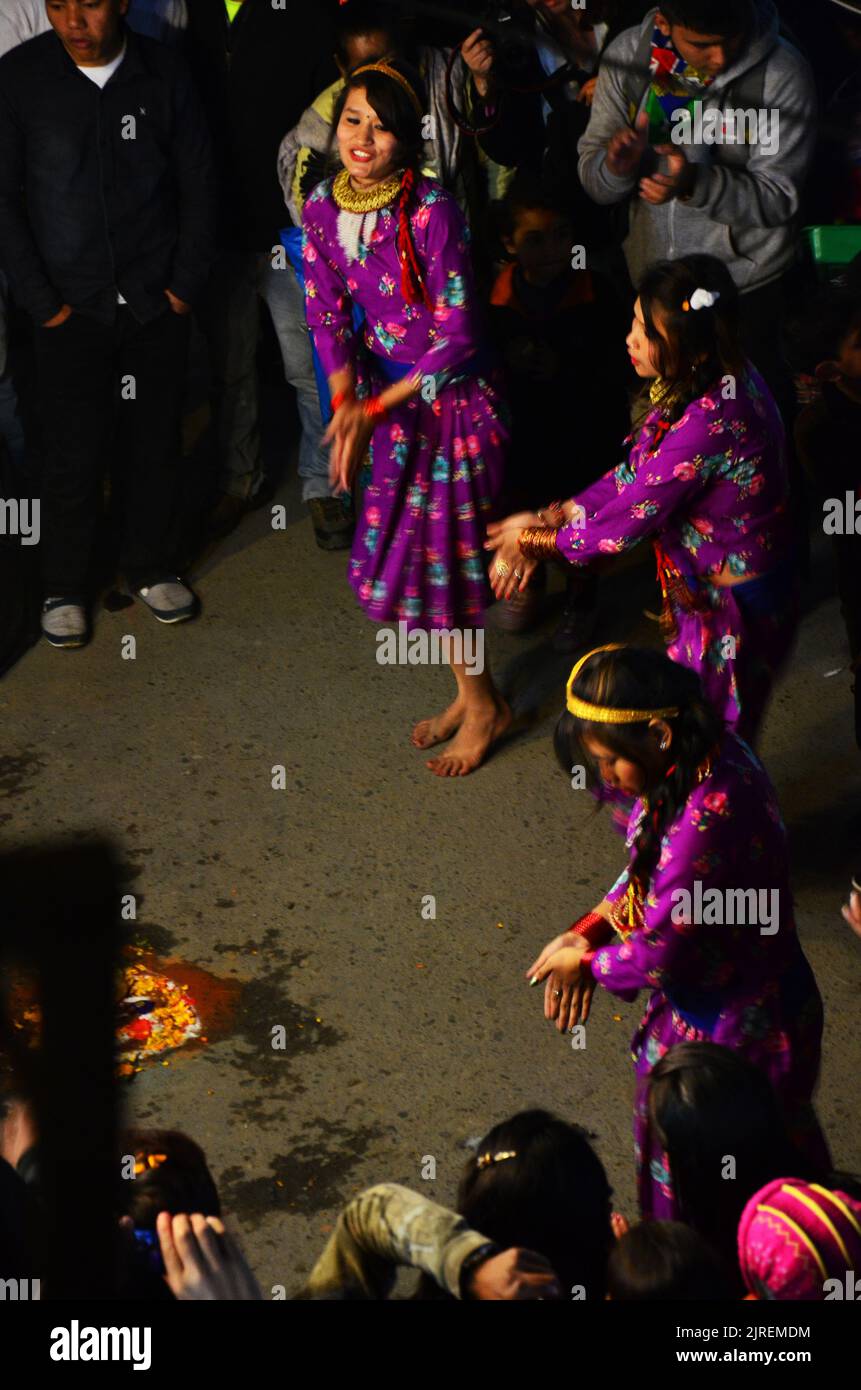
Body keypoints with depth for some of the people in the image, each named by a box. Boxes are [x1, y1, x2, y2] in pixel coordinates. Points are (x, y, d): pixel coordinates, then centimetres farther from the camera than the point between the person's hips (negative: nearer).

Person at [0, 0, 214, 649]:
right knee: (75, 454, 1)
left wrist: (187, 282, -1)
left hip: (157, 303, 2)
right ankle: (64, 588, 18)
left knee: (156, 443, 10)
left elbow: (198, 183, 4)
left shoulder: (164, 74, -3)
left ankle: (151, 566, 29)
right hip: (73, 305, -1)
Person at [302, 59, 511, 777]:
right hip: (388, 398, 6)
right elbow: (327, 315, 2)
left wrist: (374, 409, -19)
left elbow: (457, 336, -21)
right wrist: (346, 405, -12)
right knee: (403, 551, 13)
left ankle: (485, 706, 23)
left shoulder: (432, 211, -23)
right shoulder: (322, 207, -4)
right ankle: (472, 692, 34)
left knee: (439, 553, 1)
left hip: (451, 397, -6)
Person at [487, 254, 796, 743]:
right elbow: (636, 477, 3)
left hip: (731, 605, -9)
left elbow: (630, 520, -25)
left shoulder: (708, 422, -34)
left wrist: (536, 540, -10)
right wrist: (550, 518, -4)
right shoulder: (723, 379, -5)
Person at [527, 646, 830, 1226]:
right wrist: (587, 932, -2)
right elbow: (647, 869, 8)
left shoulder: (706, 819, -37)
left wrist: (583, 964, -8)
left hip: (734, 1031, -9)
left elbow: (658, 954, -26)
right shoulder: (708, 754, -8)